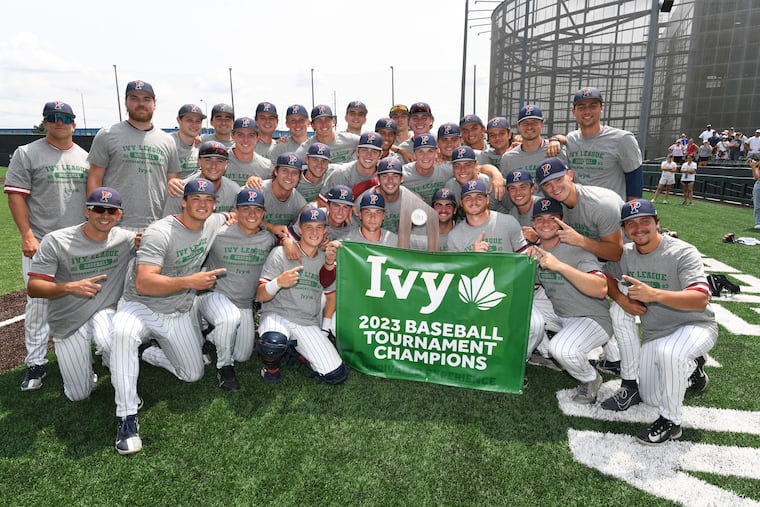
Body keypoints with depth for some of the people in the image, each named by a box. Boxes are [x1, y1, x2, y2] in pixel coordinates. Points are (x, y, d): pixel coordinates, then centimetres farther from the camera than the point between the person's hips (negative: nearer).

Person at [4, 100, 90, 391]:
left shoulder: (86, 157, 12)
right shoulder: (26, 154, 2)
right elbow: (15, 195, -4)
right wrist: (27, 236, -13)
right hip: (40, 242, -3)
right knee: (38, 302, -1)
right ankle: (35, 363, 11)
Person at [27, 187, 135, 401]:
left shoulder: (126, 239, -7)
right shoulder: (56, 241, -12)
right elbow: (33, 287, -12)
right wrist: (69, 287, -29)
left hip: (104, 312, 0)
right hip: (67, 323, 0)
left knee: (110, 344, -37)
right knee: (79, 395, 6)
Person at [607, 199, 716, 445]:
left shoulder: (683, 253, -22)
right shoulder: (626, 253, -5)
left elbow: (701, 300, -33)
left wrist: (654, 294, -47)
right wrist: (621, 299, -15)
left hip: (696, 326, -6)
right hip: (653, 334, 6)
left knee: (667, 352, -41)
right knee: (650, 398, 11)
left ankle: (671, 421, -19)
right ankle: (690, 365, 38)